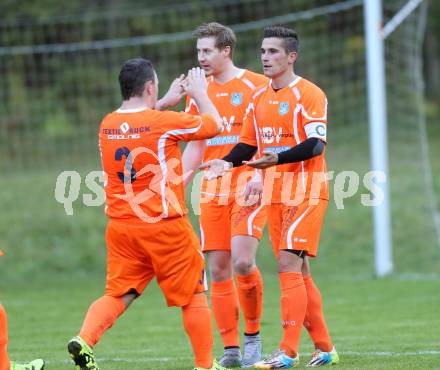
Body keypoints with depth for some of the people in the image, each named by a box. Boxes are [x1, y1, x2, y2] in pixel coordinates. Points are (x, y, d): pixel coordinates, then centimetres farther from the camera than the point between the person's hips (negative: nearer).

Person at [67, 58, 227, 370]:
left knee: (118, 294, 7)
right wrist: (200, 93, 17)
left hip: (120, 226, 5)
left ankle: (85, 339, -17)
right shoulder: (166, 122, -13)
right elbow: (214, 124, 2)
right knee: (194, 295, 9)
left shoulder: (108, 125, 4)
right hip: (165, 227, -5)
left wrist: (166, 103, 29)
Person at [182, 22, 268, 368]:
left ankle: (253, 336, 1)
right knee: (218, 269, 0)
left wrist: (259, 175, -20)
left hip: (247, 186, -5)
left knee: (243, 262, -18)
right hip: (213, 190, 5)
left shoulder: (255, 86, -3)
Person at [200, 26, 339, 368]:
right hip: (275, 195, 7)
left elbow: (315, 145, -19)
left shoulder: (309, 95, -10)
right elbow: (248, 144, 18)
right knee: (299, 273, 9)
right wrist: (227, 162, -2)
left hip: (306, 192, -7)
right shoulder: (260, 98, 12)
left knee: (289, 266, -15)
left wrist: (278, 158, -33)